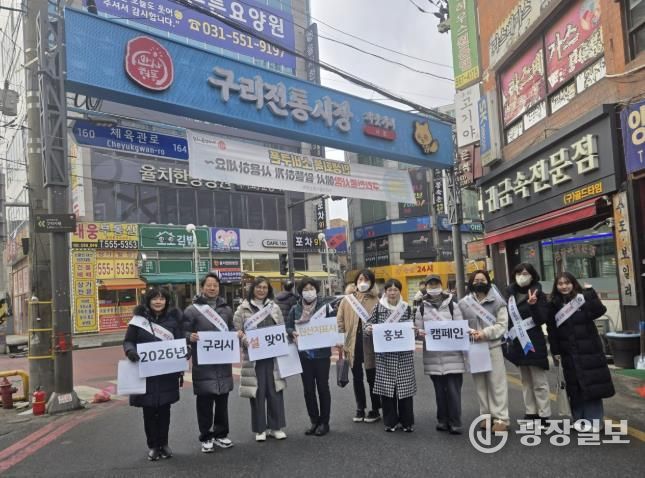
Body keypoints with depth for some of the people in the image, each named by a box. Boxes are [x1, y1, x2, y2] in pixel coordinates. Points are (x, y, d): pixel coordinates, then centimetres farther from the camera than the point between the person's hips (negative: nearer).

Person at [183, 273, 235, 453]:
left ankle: (221, 434, 26)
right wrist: (190, 337, -25)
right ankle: (206, 437, 16)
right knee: (204, 400, 2)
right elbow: (184, 332, -5)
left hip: (223, 361, 4)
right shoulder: (192, 310, -4)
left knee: (222, 399, 12)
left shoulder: (226, 309, 11)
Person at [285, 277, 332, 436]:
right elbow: (288, 327, 5)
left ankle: (324, 422, 18)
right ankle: (314, 421, 22)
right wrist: (293, 333, -15)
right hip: (304, 354, 2)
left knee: (322, 387, 6)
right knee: (308, 389, 9)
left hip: (321, 353, -2)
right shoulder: (295, 309, 3)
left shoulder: (325, 307, -2)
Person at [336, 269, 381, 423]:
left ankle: (375, 410, 22)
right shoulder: (347, 300, 5)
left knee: (372, 378, 7)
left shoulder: (376, 301, -2)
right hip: (353, 343, 3)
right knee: (357, 377, 14)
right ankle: (360, 409, 28)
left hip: (370, 344, -3)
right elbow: (340, 321, 3)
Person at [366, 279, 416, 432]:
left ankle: (407, 421, 16)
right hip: (385, 353, 0)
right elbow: (371, 325, 7)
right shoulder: (378, 307, 2)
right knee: (386, 386, 2)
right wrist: (368, 329, -14)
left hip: (404, 353, 0)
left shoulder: (406, 308, 5)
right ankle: (390, 421, 16)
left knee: (405, 385, 2)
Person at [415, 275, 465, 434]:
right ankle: (443, 420, 21)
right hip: (433, 355, 2)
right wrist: (420, 333, -13)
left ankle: (455, 422, 5)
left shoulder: (452, 305, 5)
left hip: (452, 354, -2)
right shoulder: (422, 308, 9)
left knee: (453, 389, -4)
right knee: (439, 389, 10)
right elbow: (418, 329, 8)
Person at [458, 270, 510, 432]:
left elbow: (502, 324, -5)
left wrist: (485, 333, -17)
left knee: (497, 382, -1)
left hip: (493, 346, -2)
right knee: (480, 383, 8)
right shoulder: (464, 303, 7)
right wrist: (470, 332, -15)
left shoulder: (497, 301, 2)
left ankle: (501, 418, 3)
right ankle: (486, 415, 18)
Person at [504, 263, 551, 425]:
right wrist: (509, 339, 15)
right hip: (518, 342, 6)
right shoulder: (511, 293, 7)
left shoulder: (537, 294, -8)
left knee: (539, 381, -2)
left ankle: (544, 415, 5)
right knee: (525, 380, 13)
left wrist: (533, 305, -32)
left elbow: (542, 319, -15)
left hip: (533, 342, -6)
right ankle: (530, 412, 21)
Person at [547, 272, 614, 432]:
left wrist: (590, 293, -23)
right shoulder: (554, 305, 3)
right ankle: (579, 418, 15)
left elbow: (600, 311, -20)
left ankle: (594, 419, 8)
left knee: (592, 384, 0)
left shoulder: (583, 297, -3)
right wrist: (555, 351, 0)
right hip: (569, 352, 2)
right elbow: (552, 330, 3)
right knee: (575, 386, 6)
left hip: (589, 349, -2)